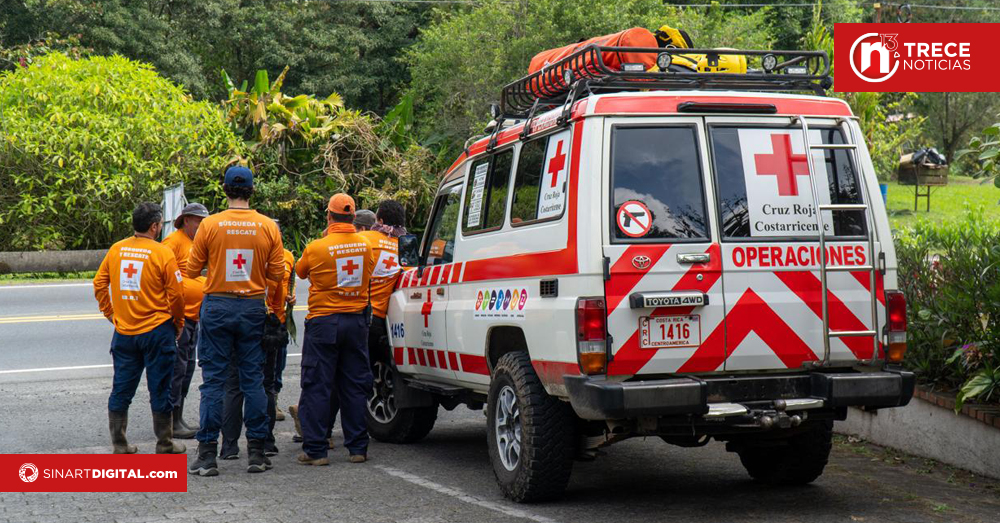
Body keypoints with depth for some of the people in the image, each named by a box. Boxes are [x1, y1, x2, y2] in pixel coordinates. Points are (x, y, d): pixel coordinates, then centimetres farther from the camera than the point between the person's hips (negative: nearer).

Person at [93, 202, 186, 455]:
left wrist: (110, 313, 15)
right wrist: (178, 324, 6)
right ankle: (165, 445, 12)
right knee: (160, 390, 5)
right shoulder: (162, 253, -11)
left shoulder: (116, 249, 2)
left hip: (123, 331, 4)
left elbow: (99, 284, 6)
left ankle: (119, 444, 14)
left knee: (121, 389, 11)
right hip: (157, 331, -4)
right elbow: (175, 295, -9)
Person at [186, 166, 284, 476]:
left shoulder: (210, 225, -5)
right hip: (253, 308, 2)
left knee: (213, 380, 3)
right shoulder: (268, 226, -1)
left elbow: (192, 270, 0)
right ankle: (256, 453, 10)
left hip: (217, 307, -1)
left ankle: (208, 454, 3)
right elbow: (277, 274, 2)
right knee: (253, 379, 8)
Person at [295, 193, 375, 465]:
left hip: (323, 322, -4)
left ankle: (316, 449, 1)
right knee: (355, 386, 10)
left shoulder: (316, 248, -12)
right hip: (356, 322, 4)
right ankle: (358, 447, 13)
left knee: (316, 387, 2)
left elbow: (300, 271, 7)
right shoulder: (366, 246, 0)